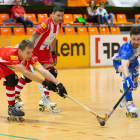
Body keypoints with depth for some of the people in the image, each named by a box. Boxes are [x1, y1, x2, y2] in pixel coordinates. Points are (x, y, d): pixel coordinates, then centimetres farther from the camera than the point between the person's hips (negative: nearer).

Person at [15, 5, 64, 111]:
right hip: (35, 50, -7)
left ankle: (45, 99, -2)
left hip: (46, 51, 7)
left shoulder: (59, 25, 1)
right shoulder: (46, 24, -24)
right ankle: (15, 96, 11)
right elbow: (33, 37, -24)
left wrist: (54, 54, 16)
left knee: (51, 73, -7)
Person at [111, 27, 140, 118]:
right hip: (119, 62, -6)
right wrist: (127, 78, -79)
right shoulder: (126, 49, -47)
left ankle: (125, 98, 49)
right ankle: (129, 103, -34)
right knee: (128, 75, -36)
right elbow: (124, 65, -62)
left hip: (133, 61, 6)